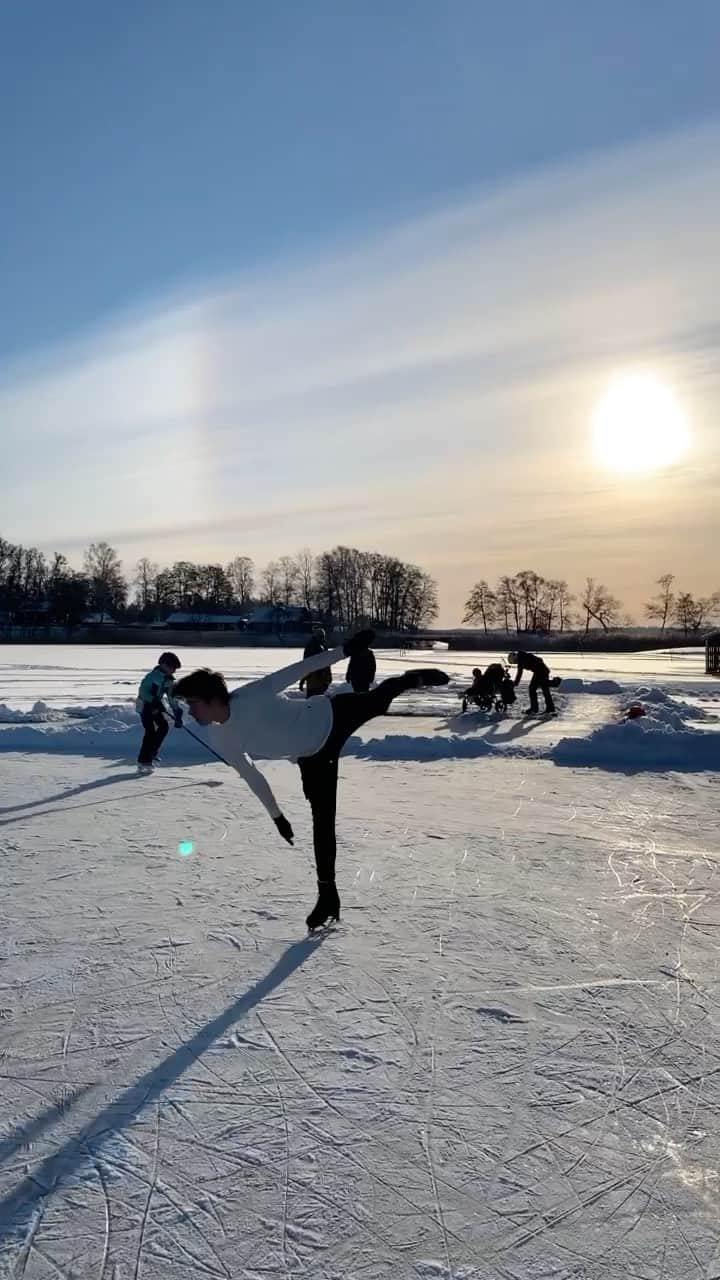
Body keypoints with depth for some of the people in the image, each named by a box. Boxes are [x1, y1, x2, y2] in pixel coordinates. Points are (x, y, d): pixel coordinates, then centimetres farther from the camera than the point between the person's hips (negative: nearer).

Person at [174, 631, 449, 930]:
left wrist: (344, 650, -25)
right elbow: (252, 777, 1)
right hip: (312, 756, 5)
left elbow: (296, 670, -25)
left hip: (331, 716, -5)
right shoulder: (220, 743, -12)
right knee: (322, 820, 5)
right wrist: (276, 816, 11)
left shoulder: (251, 695, -31)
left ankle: (414, 679, 45)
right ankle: (328, 894, 18)